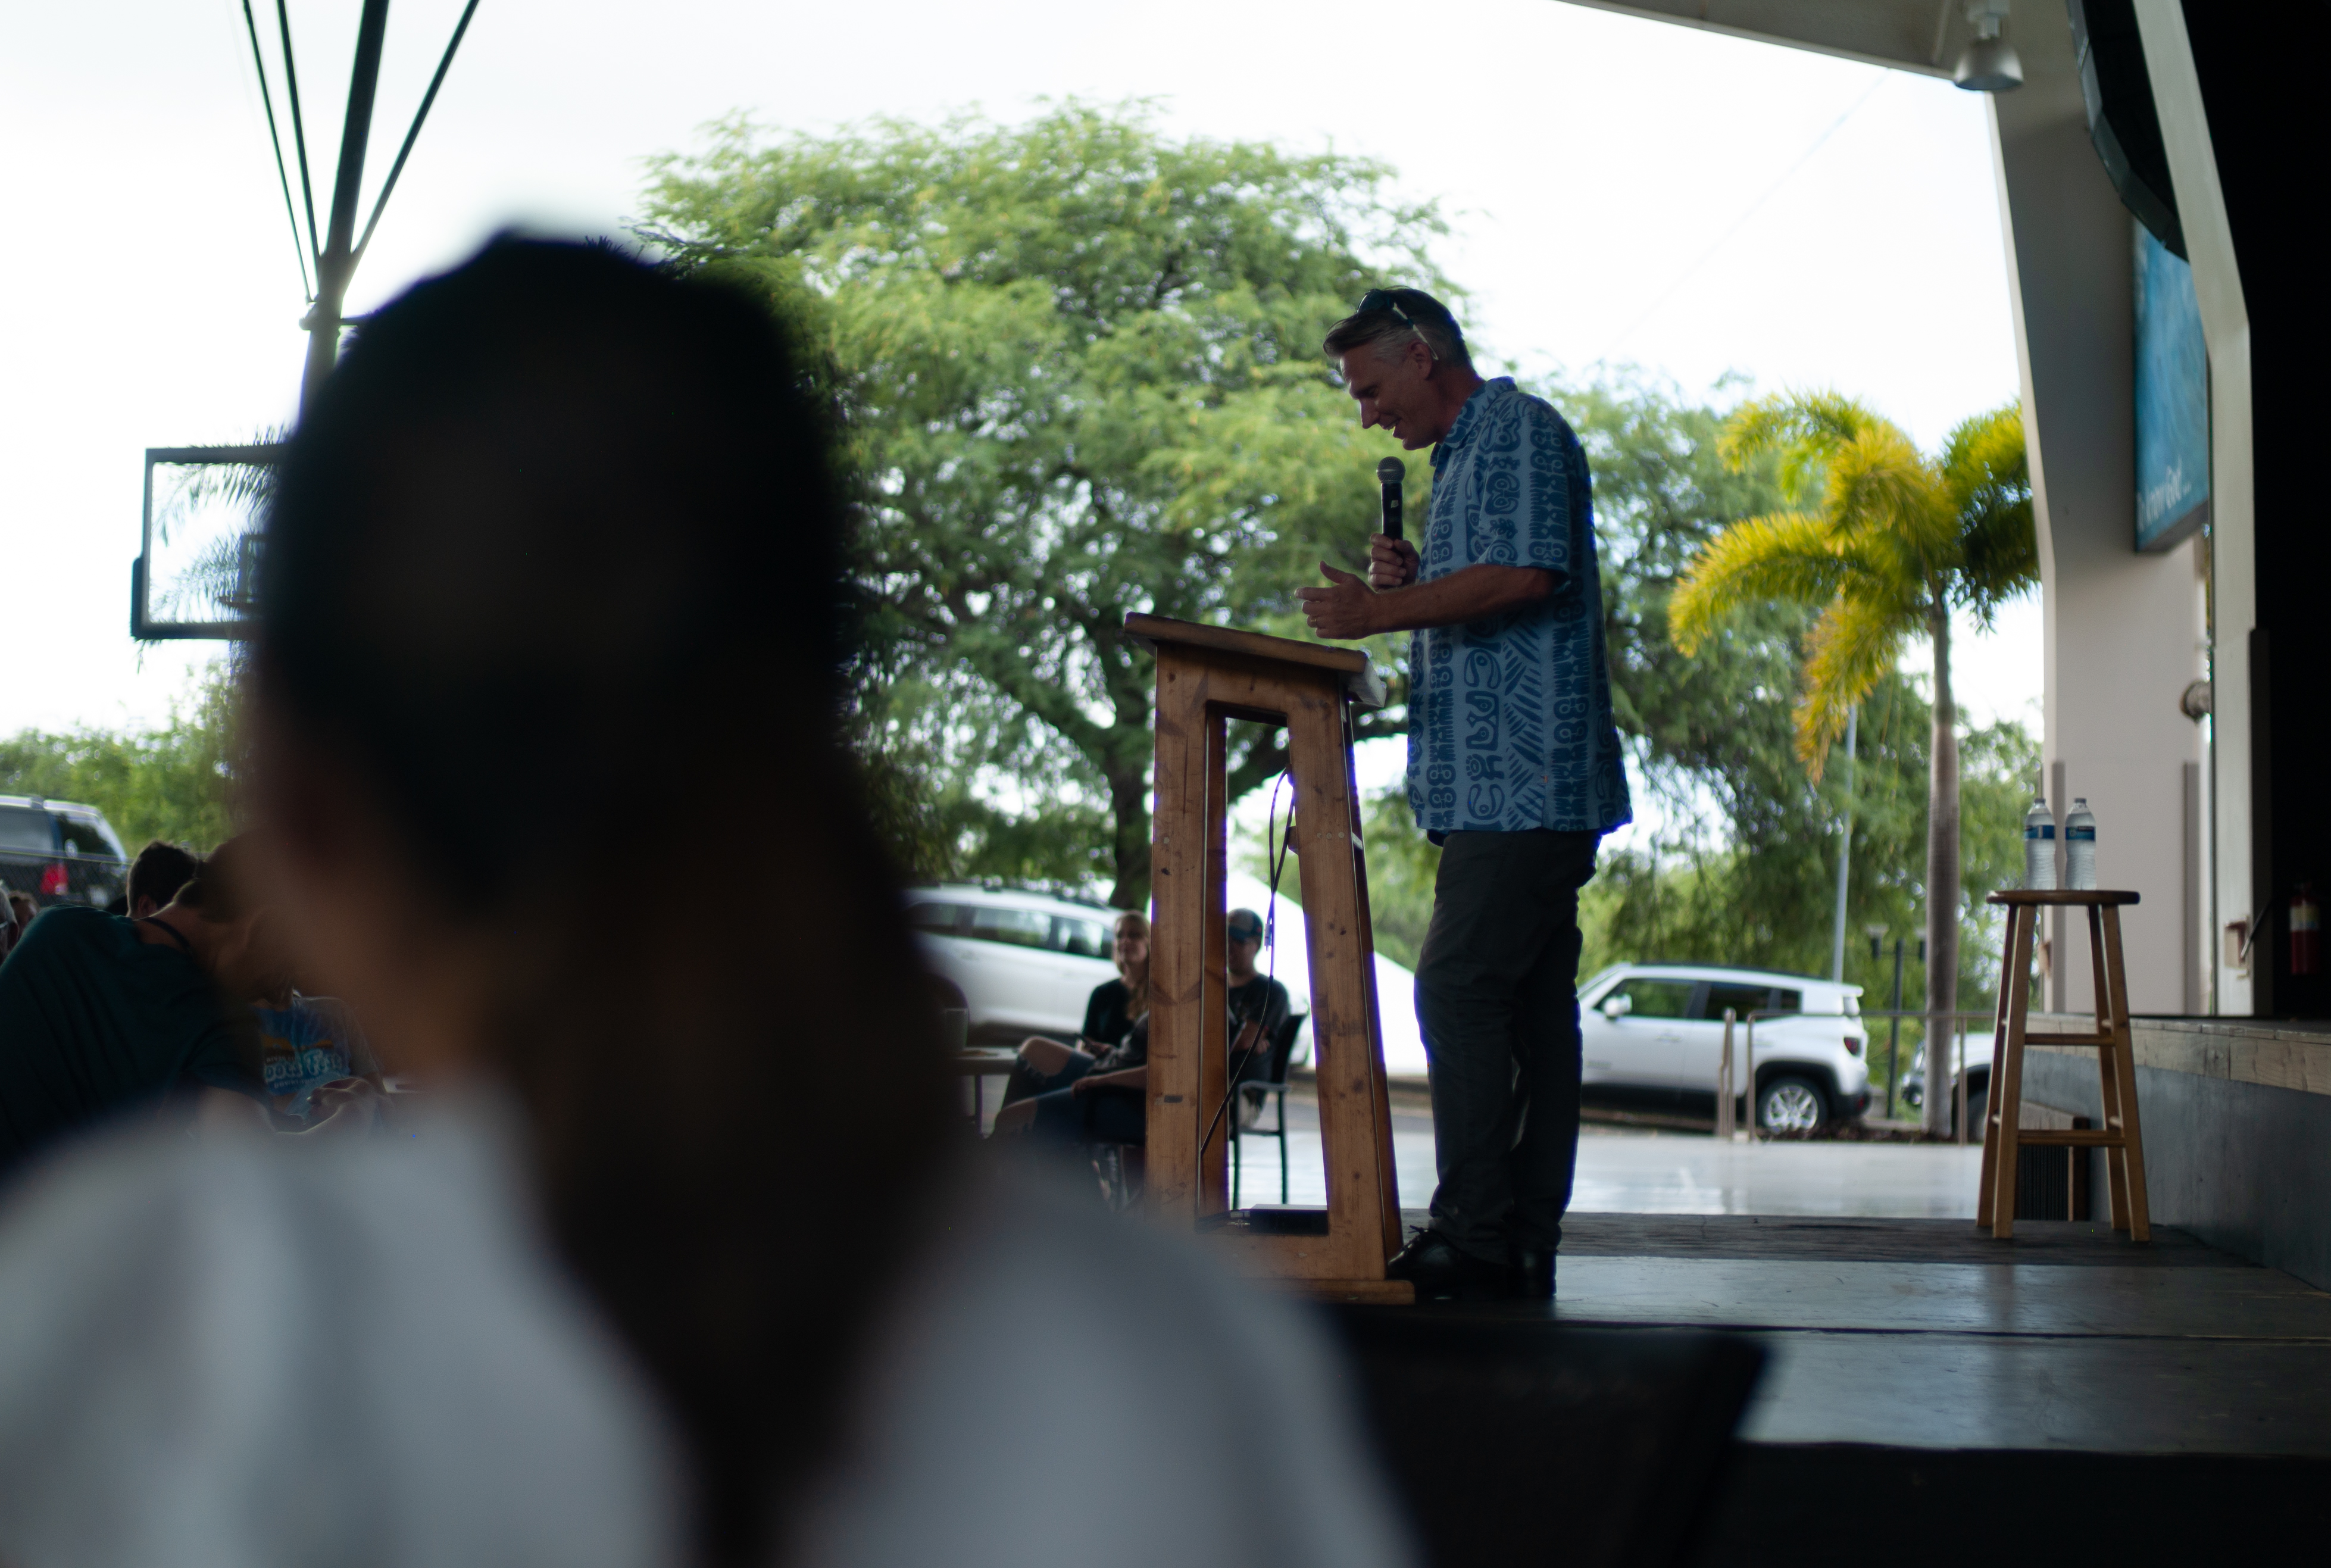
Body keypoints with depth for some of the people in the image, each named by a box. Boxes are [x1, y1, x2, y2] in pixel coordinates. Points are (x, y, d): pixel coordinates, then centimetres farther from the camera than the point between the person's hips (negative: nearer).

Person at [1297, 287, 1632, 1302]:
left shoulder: (1519, 430, -4)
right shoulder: (1464, 455, 26)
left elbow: (1527, 573, -19)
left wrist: (1384, 610, -16)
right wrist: (1413, 583, 12)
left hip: (1525, 776, -10)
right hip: (1504, 784, 10)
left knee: (1460, 992, -14)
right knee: (1531, 1007, 7)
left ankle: (1475, 1239, -14)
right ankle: (1524, 1246, 8)